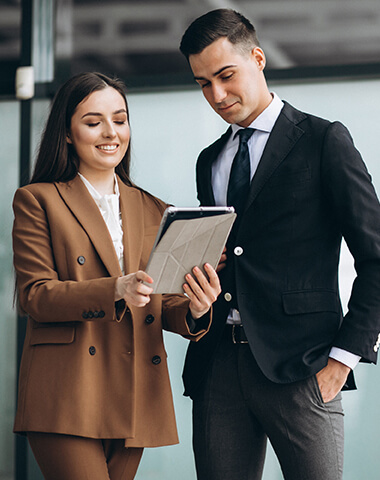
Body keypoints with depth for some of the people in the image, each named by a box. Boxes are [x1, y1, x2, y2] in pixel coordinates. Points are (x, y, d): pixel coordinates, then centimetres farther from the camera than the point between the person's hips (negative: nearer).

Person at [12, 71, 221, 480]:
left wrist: (194, 310, -12)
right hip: (67, 396, -4)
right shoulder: (38, 201, 4)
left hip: (134, 397, 5)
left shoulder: (153, 211, 18)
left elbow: (162, 305, 13)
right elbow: (33, 295, -6)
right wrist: (115, 290, -22)